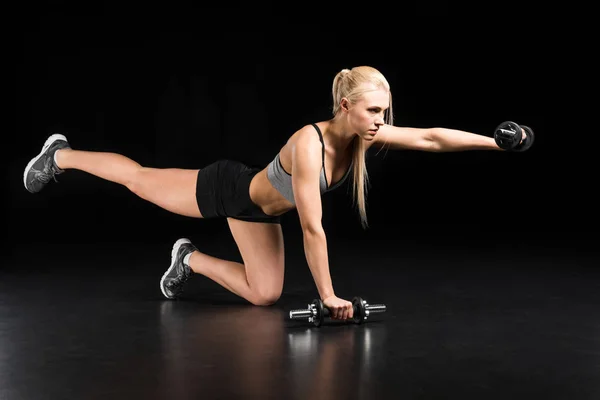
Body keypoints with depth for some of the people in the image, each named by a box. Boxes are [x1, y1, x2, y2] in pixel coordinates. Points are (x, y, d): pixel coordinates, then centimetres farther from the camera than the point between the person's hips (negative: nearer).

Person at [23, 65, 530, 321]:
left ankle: (192, 260, 25)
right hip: (229, 190, -7)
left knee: (266, 295, 4)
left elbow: (431, 137, -15)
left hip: (262, 211, 7)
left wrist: (494, 141, -20)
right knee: (138, 179, 16)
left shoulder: (366, 135, -20)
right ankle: (60, 154, 40)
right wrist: (328, 296, -34)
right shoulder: (309, 144, -40)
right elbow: (313, 228, -39)